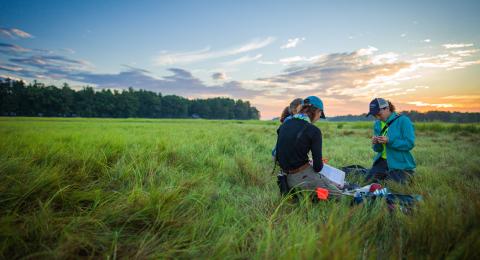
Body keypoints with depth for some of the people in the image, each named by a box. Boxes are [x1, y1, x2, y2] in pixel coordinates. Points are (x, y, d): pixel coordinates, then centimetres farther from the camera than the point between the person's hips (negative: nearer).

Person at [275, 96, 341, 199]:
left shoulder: (284, 125, 6)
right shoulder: (313, 131, -13)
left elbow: (278, 153, 12)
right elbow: (318, 166, -12)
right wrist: (318, 167, 10)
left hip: (287, 176, 7)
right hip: (303, 176, -7)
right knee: (337, 195, 8)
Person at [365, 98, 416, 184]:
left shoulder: (403, 120, -11)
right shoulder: (378, 124, 7)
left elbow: (410, 144, -18)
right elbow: (378, 149, 11)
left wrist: (389, 141, -26)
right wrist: (375, 144, -13)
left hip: (400, 164, -5)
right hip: (382, 161, 6)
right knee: (368, 181, -6)